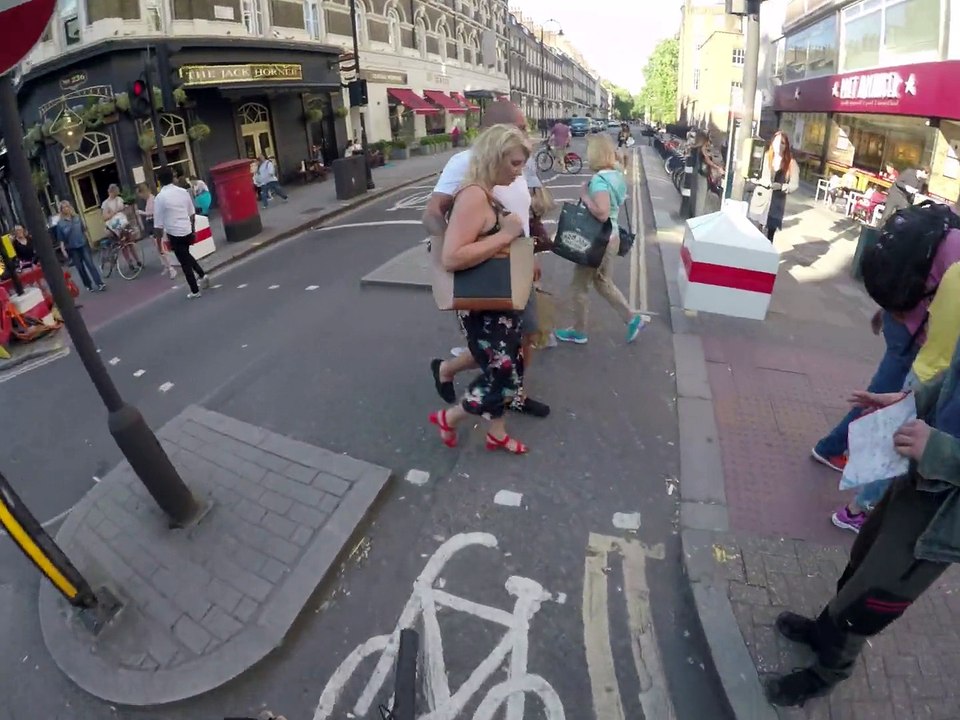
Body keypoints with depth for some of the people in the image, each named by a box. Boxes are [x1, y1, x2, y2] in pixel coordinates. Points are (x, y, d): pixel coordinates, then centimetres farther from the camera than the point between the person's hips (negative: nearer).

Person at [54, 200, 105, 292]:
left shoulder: (77, 217, 2)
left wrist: (87, 241, 16)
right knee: (80, 268, 7)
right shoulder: (60, 223, -6)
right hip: (72, 248, -1)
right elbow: (61, 239, -4)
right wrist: (63, 250, -10)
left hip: (83, 244, 1)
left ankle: (100, 283, -8)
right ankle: (88, 285, 16)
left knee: (90, 264, -6)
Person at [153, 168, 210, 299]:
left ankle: (195, 291, 13)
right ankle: (202, 274, 16)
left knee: (185, 262, 5)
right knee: (186, 255, 29)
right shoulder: (183, 191, 2)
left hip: (174, 234, -5)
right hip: (187, 231, 5)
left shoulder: (160, 197, -13)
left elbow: (158, 224, -11)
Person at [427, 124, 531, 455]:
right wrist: (505, 236, -27)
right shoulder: (474, 196, -23)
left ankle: (496, 433, 38)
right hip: (481, 306, -10)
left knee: (506, 372, 18)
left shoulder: (493, 194, 8)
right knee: (503, 377, 2)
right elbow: (452, 257, -33)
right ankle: (447, 417, 25)